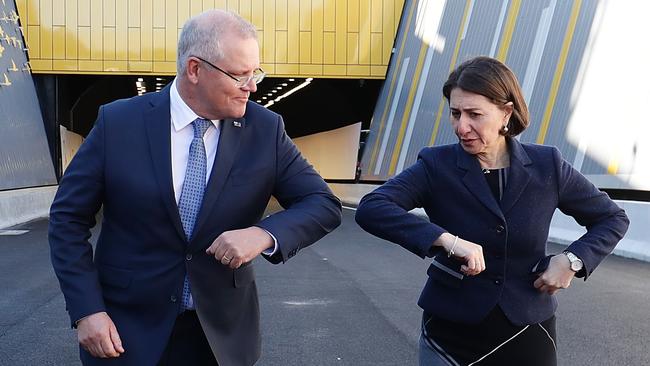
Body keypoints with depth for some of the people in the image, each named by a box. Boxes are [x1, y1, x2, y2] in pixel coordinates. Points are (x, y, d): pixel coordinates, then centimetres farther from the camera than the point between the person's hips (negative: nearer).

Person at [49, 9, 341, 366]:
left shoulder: (265, 129, -7)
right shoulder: (118, 123, -10)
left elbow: (324, 205, -6)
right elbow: (68, 217, -4)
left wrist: (265, 234, -24)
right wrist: (86, 310, -12)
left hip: (222, 334, 2)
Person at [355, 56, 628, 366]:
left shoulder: (547, 166, -5)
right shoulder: (436, 166, -10)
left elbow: (613, 218, 7)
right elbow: (370, 209, -24)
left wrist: (572, 260, -11)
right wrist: (447, 239, -34)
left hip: (527, 331, 2)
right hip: (450, 332, -1)